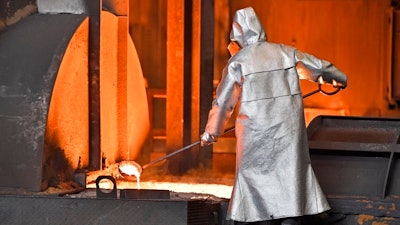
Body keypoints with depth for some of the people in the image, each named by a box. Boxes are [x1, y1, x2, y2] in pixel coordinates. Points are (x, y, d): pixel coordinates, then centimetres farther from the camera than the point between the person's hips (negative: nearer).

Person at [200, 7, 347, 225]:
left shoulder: (238, 61, -5)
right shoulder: (285, 52, 4)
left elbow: (223, 102, 0)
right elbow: (319, 67, 16)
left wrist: (210, 133, 14)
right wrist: (338, 78, 38)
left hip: (255, 134, -2)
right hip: (288, 131, 2)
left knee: (253, 183, 8)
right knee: (290, 183, 6)